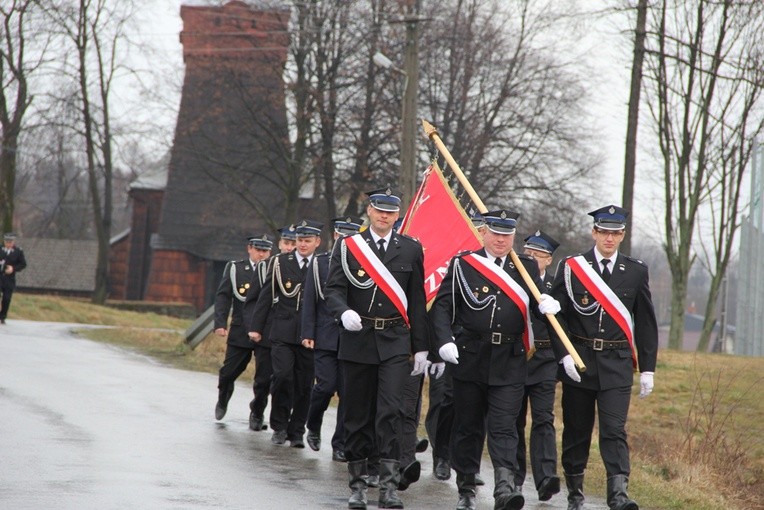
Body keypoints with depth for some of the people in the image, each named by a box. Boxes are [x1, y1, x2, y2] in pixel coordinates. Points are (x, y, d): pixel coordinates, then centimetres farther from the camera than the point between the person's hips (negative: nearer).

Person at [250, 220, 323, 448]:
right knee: (283, 375, -15)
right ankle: (279, 426, 0)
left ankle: (296, 432, 13)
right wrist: (256, 327, 5)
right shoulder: (281, 262, 7)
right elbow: (266, 296, 9)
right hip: (283, 333, 0)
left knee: (303, 384, 2)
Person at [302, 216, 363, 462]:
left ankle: (341, 445, 6)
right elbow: (309, 301, 5)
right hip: (326, 338, -1)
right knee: (326, 386, -10)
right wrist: (308, 334, -3)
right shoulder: (320, 262, 6)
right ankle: (313, 427, 18)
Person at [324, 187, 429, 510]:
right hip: (357, 339, 0)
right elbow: (334, 289, -2)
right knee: (358, 415, 6)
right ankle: (357, 483, 16)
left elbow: (417, 300, 9)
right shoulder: (347, 247, 4)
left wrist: (420, 347, 7)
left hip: (395, 341, 0)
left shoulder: (411, 249, 8)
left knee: (390, 412, -13)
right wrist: (344, 312, -25)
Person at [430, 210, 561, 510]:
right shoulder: (463, 265, 3)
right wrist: (445, 341, -15)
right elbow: (442, 306, 0)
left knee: (504, 428, -9)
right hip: (469, 359, 0)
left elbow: (536, 307, 11)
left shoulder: (527, 268, 10)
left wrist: (546, 305, -14)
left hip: (509, 364, 0)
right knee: (468, 426, 8)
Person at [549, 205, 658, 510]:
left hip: (617, 365, 0)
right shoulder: (571, 268, 1)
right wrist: (564, 356, -11)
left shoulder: (636, 272, 5)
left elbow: (645, 323, 9)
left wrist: (647, 369, 6)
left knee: (614, 429, -11)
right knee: (576, 430, 7)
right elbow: (556, 315, 0)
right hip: (578, 361, 0)